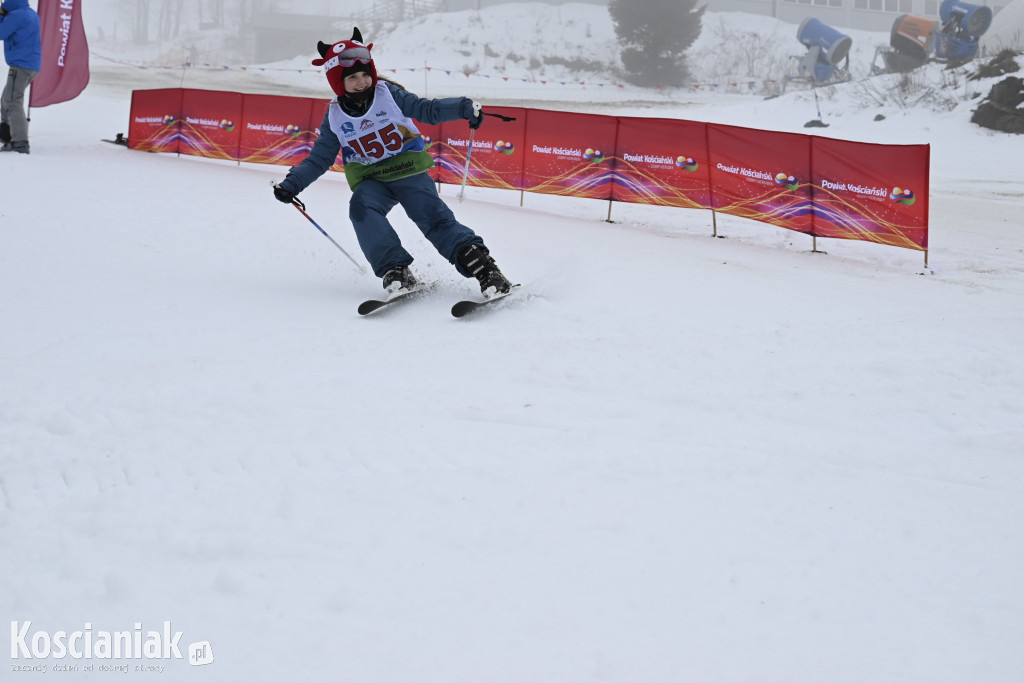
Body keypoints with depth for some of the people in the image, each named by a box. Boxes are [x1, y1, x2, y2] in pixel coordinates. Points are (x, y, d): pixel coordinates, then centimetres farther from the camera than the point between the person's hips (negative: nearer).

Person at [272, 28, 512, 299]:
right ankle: (395, 271, -34)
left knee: (435, 218, -20)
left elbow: (427, 109, -5)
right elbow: (320, 158, 11)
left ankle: (483, 267, -28)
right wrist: (292, 183, 1)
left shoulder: (388, 93, -5)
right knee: (361, 208, -30)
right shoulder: (335, 116, 2)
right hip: (371, 181, 2)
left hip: (409, 171, -2)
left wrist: (464, 108, -21)